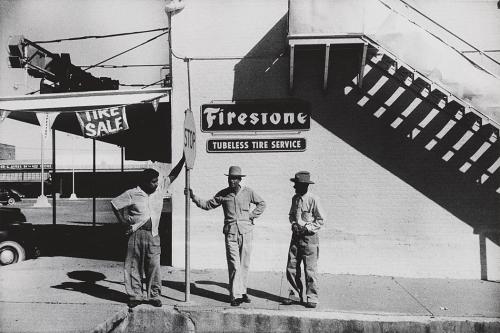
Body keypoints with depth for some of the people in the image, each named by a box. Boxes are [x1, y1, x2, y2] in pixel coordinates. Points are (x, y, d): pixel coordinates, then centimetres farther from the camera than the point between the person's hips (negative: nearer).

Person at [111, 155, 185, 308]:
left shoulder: (160, 190, 5)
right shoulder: (131, 194, -3)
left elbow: (172, 175, 6)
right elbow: (114, 204, 6)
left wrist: (183, 159, -2)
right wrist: (123, 222, 1)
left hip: (153, 235, 2)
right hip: (136, 234, -2)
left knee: (154, 266, 2)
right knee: (135, 266, 6)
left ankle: (153, 295, 14)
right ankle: (135, 295, 19)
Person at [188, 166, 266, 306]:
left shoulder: (248, 192, 4)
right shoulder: (223, 194, 5)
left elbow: (261, 204, 16)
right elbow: (208, 205, 10)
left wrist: (252, 216, 4)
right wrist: (194, 197, 0)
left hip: (246, 231, 1)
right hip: (231, 232, -1)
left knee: (244, 264, 8)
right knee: (234, 265, -6)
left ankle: (242, 292, 22)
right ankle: (236, 295, 1)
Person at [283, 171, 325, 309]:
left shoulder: (313, 199, -10)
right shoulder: (295, 198, 9)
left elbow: (321, 220, -6)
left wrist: (307, 228, -14)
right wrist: (294, 224, 2)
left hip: (309, 237, -6)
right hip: (296, 236, 6)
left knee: (310, 270, 0)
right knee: (291, 268, 7)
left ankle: (312, 299, 14)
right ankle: (295, 295, 22)